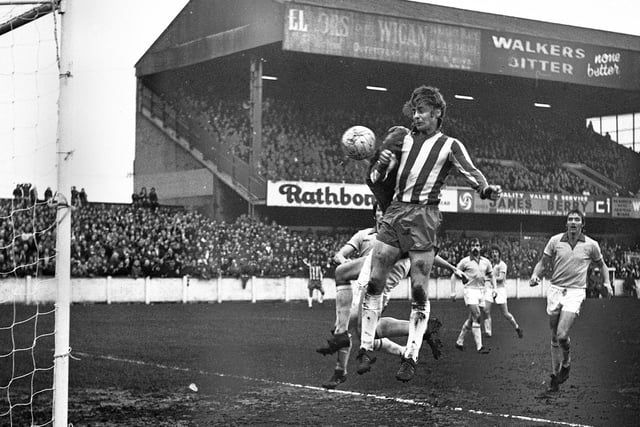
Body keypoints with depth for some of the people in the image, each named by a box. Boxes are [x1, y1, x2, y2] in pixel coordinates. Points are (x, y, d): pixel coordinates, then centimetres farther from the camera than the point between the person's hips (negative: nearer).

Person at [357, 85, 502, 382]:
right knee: (374, 283, 0)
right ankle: (366, 349, 10)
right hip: (395, 213, 3)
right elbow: (376, 177, 19)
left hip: (423, 218, -3)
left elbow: (471, 173, -9)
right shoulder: (403, 137, 14)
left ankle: (411, 357, 4)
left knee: (419, 291, -4)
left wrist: (487, 190, -26)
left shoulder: (450, 145, 5)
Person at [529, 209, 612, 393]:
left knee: (562, 335, -18)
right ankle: (555, 375, 21)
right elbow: (543, 262, 8)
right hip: (555, 290, 2)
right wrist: (535, 274, -11)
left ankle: (566, 364, 12)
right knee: (554, 338, 7)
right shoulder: (555, 240, 1)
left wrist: (607, 282, 3)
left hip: (575, 293, -2)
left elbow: (601, 264, 17)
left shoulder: (591, 245, 0)